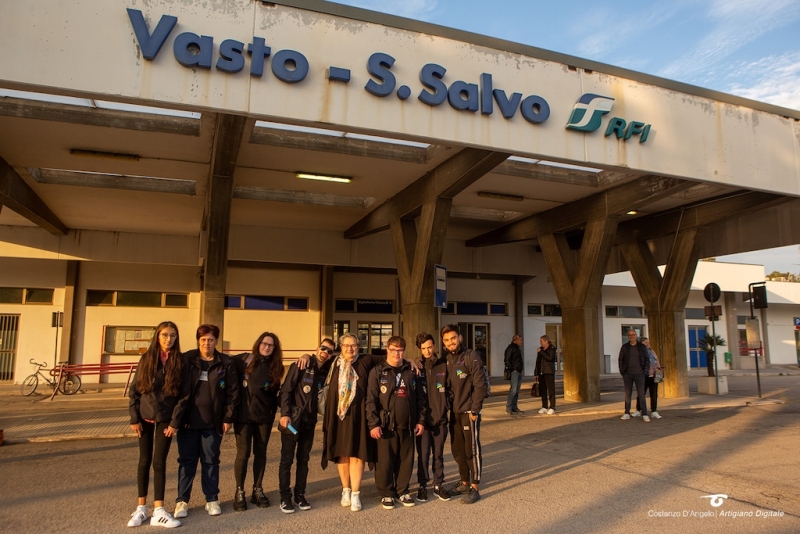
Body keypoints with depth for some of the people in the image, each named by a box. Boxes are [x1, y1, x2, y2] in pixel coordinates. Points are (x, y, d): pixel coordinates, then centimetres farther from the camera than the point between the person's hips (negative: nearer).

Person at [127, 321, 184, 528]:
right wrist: (134, 418, -4)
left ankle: (158, 511, 3)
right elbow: (134, 390, 1)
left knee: (159, 462, -2)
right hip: (145, 417, 1)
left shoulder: (179, 362, -4)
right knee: (145, 460, 8)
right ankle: (141, 507, 19)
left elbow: (182, 395, -5)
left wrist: (175, 422, -9)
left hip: (166, 419, -1)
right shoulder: (147, 359, -1)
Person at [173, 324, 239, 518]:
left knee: (211, 461, 9)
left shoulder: (226, 363, -2)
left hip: (213, 422, 0)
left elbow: (232, 392, -1)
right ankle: (182, 500, 22)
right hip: (188, 420, 0)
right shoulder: (187, 360, -1)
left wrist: (228, 418, -4)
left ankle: (212, 499, 22)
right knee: (187, 460, 9)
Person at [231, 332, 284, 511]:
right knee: (243, 453, 0)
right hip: (243, 414, -3)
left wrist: (273, 411, -1)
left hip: (265, 416, 3)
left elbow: (275, 392, 9)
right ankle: (239, 492, 16)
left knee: (260, 453, 10)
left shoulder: (276, 367, 5)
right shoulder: (244, 360, -5)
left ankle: (257, 490, 23)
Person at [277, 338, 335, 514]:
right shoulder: (301, 366, -8)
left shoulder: (327, 371, 5)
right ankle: (285, 497, 13)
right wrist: (284, 414, -17)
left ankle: (300, 495, 23)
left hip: (309, 421, 4)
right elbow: (286, 390, -11)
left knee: (303, 459, 12)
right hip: (292, 419, -4)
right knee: (287, 459, 2)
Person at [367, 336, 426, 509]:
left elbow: (420, 398, 11)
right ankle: (386, 494, 19)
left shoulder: (411, 371, 9)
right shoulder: (378, 371, -3)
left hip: (407, 425, 4)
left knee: (406, 460, 10)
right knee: (385, 461, 2)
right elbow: (371, 400, -8)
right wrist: (373, 424, -13)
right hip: (386, 425, -3)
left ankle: (402, 491, 26)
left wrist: (420, 420, 5)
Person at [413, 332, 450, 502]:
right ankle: (422, 486, 19)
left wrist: (446, 408, -2)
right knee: (423, 454, 5)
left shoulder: (443, 365, 1)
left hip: (440, 418, 1)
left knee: (438, 454, 12)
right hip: (423, 418, -1)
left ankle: (438, 485, 25)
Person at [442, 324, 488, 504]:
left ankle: (474, 488, 11)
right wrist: (449, 406, 2)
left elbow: (480, 385, -14)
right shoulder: (446, 360, 8)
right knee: (457, 449, 13)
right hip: (454, 412, 6)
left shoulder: (471, 356, -11)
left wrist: (474, 410, -15)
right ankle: (464, 483, 27)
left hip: (469, 411, -6)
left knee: (472, 449, 1)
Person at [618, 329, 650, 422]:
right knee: (627, 394, 5)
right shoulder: (624, 347, 3)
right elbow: (621, 360, 5)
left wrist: (645, 372, -6)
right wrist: (622, 373, 0)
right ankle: (627, 413, 11)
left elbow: (647, 359, 3)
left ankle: (644, 415, 1)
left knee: (641, 394, -2)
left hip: (639, 374, -1)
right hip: (628, 374, 1)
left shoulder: (642, 347, 2)